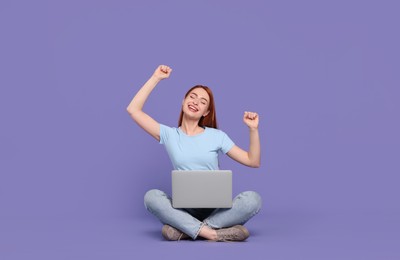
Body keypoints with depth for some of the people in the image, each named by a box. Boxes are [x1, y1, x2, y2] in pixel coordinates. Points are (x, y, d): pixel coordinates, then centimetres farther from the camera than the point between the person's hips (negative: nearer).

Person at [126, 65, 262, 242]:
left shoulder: (217, 136, 7)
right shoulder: (169, 135, 7)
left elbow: (253, 161, 5)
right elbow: (133, 110, 0)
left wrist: (253, 129, -7)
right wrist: (155, 78, 2)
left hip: (215, 208, 1)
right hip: (183, 208, 0)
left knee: (252, 199, -29)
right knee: (151, 196, -31)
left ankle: (184, 230, -29)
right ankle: (212, 233, -35)